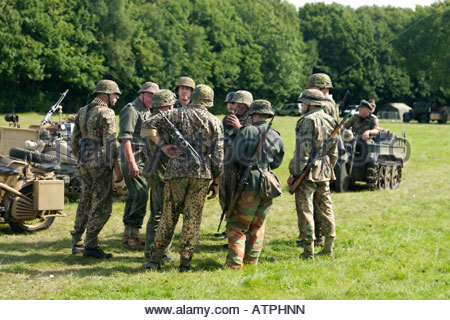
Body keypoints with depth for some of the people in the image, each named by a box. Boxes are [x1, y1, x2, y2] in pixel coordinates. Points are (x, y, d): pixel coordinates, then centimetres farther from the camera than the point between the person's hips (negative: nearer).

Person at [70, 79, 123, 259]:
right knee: (102, 206, -2)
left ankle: (77, 243, 19)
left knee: (85, 202, 16)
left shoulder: (82, 112, 12)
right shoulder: (106, 113, -12)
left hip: (83, 163, 8)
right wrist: (117, 168, -12)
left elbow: (74, 141, 15)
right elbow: (110, 143, -16)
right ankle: (91, 246, -3)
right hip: (101, 164, -8)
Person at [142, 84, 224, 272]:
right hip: (202, 173, 0)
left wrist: (162, 145, -4)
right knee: (193, 218, 4)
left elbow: (148, 124, -4)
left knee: (169, 216, 7)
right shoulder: (214, 122, 6)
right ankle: (185, 262, 4)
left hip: (177, 171, 0)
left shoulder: (179, 114, 5)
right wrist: (216, 183, 9)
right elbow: (218, 157, 3)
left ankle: (155, 259, 8)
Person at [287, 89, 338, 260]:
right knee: (325, 209, 14)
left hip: (307, 172, -8)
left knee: (305, 210, -3)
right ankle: (328, 248, 17)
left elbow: (302, 151, -18)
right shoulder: (330, 121, 12)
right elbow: (334, 151, 16)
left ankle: (308, 250, -5)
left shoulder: (308, 121, -13)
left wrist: (294, 173, -15)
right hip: (325, 174, 8)